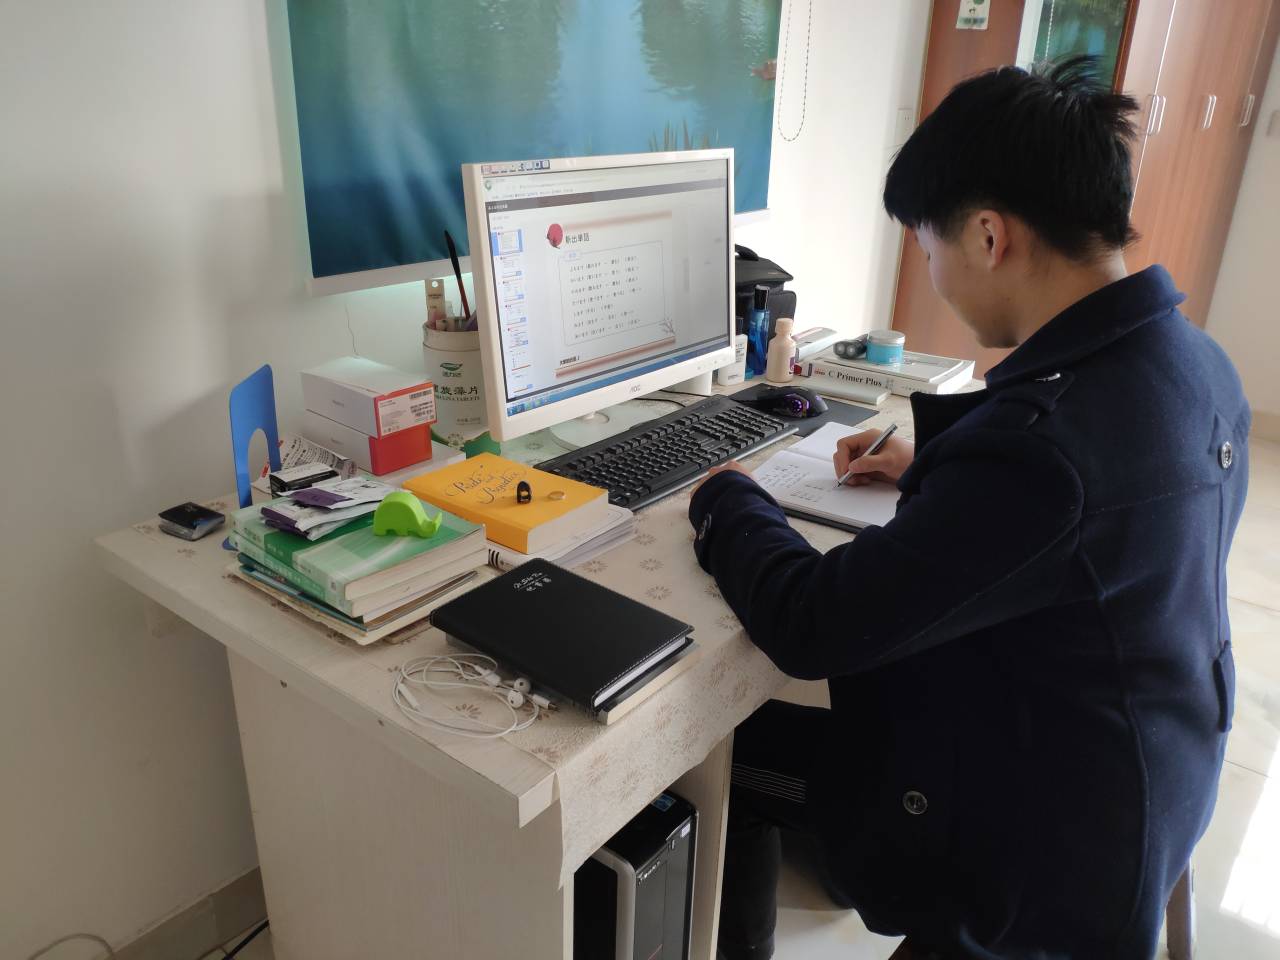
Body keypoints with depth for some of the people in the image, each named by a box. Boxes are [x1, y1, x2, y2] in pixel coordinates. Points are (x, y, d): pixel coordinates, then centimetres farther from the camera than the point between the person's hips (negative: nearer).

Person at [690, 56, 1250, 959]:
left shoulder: (1046, 430, -36)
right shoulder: (1195, 360, -6)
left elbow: (811, 628, -28)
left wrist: (729, 500, -11)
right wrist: (933, 465, 9)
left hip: (1041, 849, -8)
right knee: (789, 711, 22)